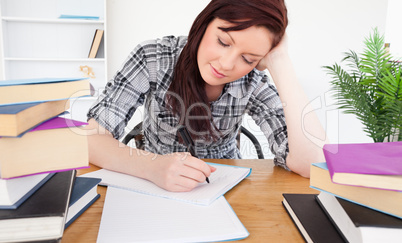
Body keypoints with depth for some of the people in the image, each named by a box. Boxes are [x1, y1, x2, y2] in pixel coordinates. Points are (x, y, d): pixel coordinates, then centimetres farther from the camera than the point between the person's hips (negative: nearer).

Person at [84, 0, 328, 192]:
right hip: (157, 191, 1)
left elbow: (313, 163, -22)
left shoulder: (252, 82, -13)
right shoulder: (154, 58, -15)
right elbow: (91, 137, -18)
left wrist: (281, 63, -24)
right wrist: (152, 166, -36)